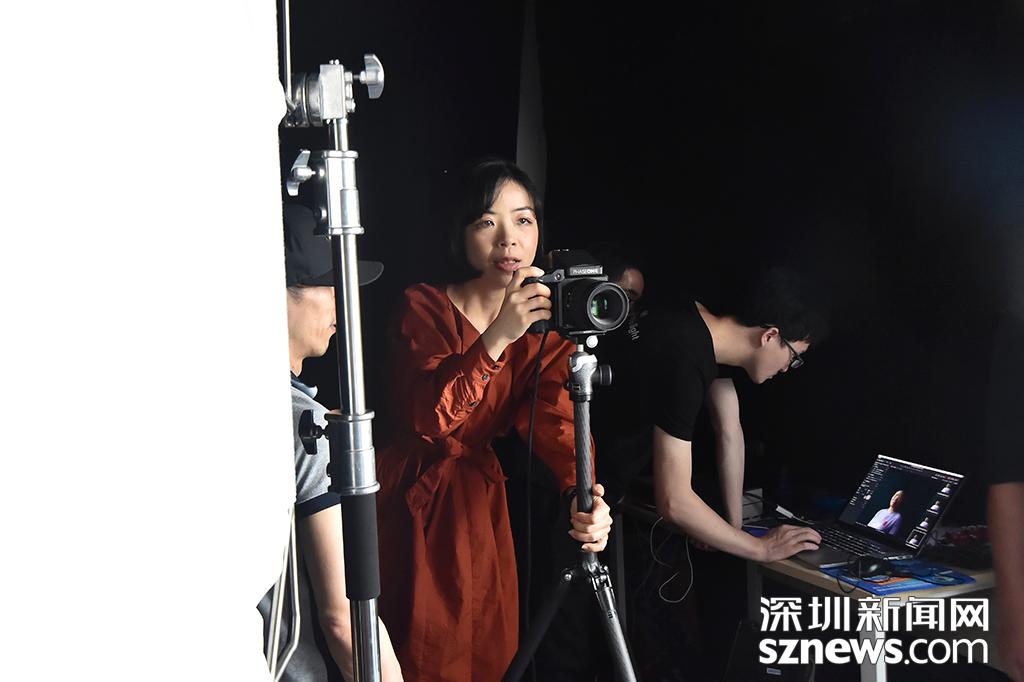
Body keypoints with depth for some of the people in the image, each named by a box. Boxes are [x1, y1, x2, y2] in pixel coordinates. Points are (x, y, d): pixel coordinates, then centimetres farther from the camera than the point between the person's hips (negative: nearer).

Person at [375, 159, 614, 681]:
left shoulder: (547, 328, -1)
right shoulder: (424, 308, -12)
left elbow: (556, 418, -16)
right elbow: (429, 419, -26)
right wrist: (497, 337, -37)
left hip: (478, 502, 3)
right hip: (410, 500, -3)